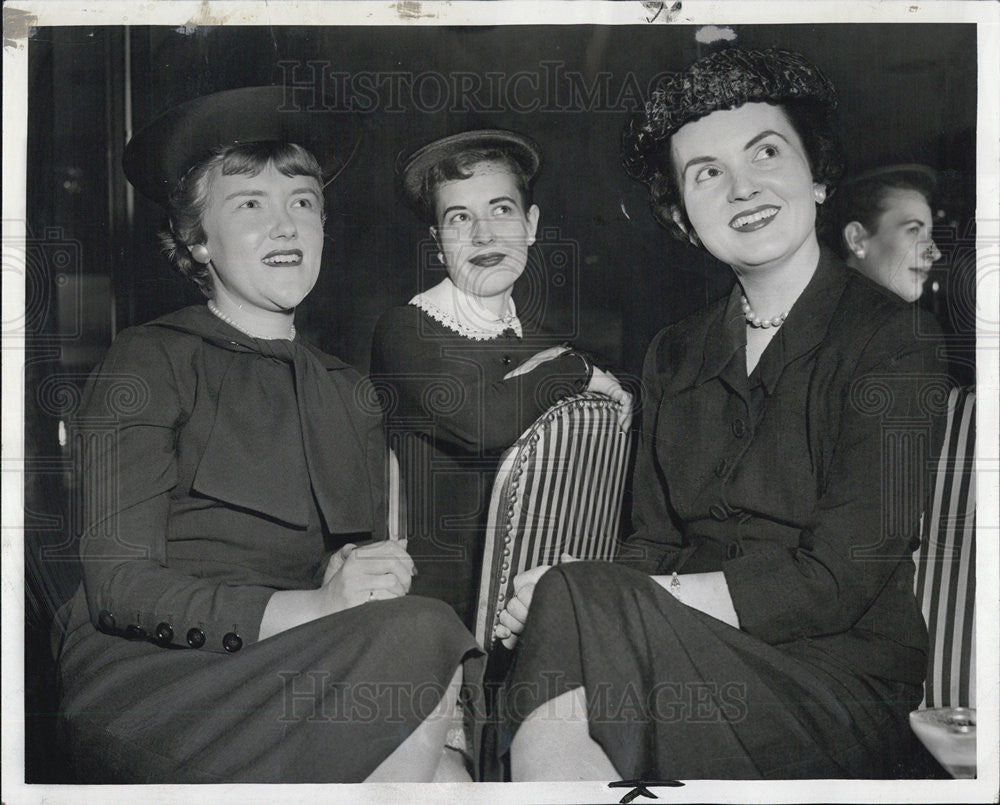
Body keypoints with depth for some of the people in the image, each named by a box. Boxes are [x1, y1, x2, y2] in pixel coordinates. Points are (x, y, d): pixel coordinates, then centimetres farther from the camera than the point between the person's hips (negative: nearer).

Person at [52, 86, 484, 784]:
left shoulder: (348, 391, 18)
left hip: (303, 673, 4)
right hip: (152, 675, -3)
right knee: (422, 635, -25)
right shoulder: (149, 362, 1)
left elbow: (374, 577, 12)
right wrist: (311, 607, -24)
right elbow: (118, 587, -9)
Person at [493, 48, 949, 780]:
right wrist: (567, 598, -14)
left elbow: (836, 580, -13)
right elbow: (654, 545, 10)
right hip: (695, 657, 3)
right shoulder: (673, 356, 14)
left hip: (841, 681, -3)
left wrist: (576, 601, -18)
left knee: (571, 606, -28)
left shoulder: (892, 338, -4)